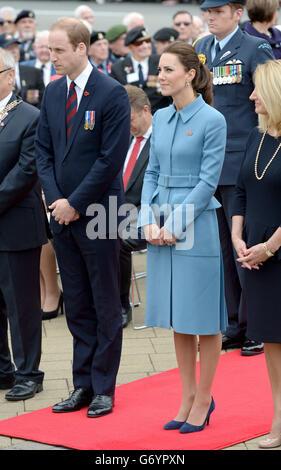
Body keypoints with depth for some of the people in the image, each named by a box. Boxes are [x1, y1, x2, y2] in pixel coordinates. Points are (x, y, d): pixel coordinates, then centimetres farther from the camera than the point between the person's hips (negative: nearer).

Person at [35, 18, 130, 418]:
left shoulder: (111, 94, -11)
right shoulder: (53, 92, 9)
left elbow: (112, 159, -14)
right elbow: (43, 149, 10)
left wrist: (75, 203, -13)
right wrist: (55, 198, -4)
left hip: (97, 214, -6)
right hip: (63, 215, 6)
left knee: (105, 305, 4)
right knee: (76, 306, 11)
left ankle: (103, 388, 12)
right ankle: (83, 385, 19)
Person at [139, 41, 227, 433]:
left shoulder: (212, 120, -10)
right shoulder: (161, 118, 10)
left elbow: (208, 181, -12)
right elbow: (152, 172, 12)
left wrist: (176, 225, -14)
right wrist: (149, 220, -2)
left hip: (197, 224, -6)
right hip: (163, 226, 7)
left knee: (204, 315, 2)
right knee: (178, 317, 12)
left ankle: (204, 399, 14)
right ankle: (188, 397, 22)